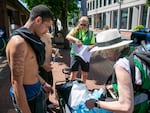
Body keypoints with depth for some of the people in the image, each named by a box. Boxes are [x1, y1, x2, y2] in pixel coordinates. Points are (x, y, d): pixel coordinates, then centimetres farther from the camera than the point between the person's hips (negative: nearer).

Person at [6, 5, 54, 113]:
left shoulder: (29, 39, 4)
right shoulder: (18, 42, -25)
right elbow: (16, 83, -25)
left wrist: (43, 83, 20)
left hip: (37, 90, 9)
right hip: (27, 95, -9)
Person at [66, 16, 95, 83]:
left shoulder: (90, 33, 6)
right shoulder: (75, 30, 0)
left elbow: (93, 44, 6)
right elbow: (67, 36, -16)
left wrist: (90, 47, -18)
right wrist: (76, 40, -33)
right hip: (75, 54, -2)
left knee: (85, 73, 12)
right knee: (74, 72, 1)